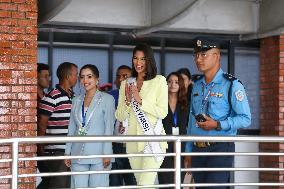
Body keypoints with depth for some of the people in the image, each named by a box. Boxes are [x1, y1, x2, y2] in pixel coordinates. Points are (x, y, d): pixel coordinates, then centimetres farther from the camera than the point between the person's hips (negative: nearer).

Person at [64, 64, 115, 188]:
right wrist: (67, 152, 11)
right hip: (78, 154, 4)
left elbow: (109, 128, -5)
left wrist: (107, 154, -11)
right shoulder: (77, 101, 14)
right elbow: (72, 128, 16)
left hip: (98, 154, -4)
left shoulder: (107, 99, -1)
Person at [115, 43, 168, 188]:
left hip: (153, 139, -5)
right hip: (133, 142, 5)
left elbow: (163, 113, -8)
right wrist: (128, 101, -9)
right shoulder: (126, 84, 11)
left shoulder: (159, 81, 0)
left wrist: (140, 100, -15)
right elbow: (119, 117, 8)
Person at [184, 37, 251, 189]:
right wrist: (188, 153, 16)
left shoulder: (231, 85, -6)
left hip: (220, 149, -6)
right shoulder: (197, 86, 14)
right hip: (197, 149, 7)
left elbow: (245, 119, -10)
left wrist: (217, 125, -20)